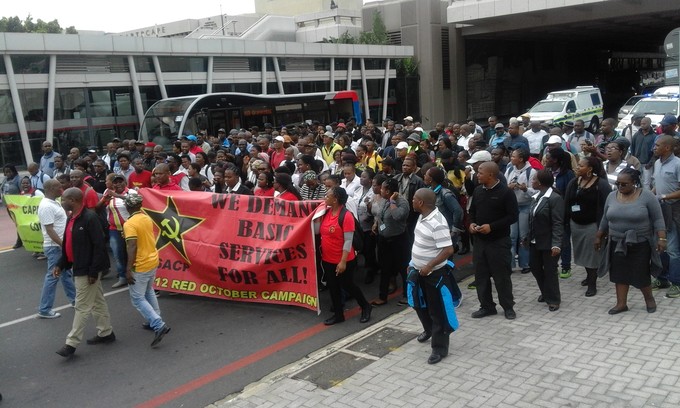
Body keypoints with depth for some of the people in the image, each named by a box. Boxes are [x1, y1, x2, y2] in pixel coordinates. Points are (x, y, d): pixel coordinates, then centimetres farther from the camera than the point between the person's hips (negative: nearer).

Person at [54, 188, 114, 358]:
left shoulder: (90, 218, -21)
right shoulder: (71, 219, 9)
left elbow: (99, 246, -23)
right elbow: (67, 245, 17)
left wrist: (93, 271, -23)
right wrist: (60, 264, 8)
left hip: (87, 270, -10)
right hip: (79, 268, 10)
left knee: (82, 306, -1)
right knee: (97, 302, 18)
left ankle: (72, 343, 7)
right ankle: (106, 333, 30)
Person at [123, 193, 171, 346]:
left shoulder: (130, 224, -19)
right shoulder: (147, 218, 3)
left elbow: (132, 247, -24)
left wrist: (128, 269, -22)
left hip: (140, 266, -8)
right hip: (153, 261, 8)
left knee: (138, 299, 0)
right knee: (149, 292, 23)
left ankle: (159, 325, -11)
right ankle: (155, 321, 30)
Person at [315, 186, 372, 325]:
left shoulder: (346, 216, -20)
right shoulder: (325, 212, 1)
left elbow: (348, 241, -20)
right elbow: (317, 231, 4)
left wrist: (343, 262, -22)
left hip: (344, 261, -7)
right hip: (327, 260, 7)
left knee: (347, 285, 7)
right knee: (333, 287, 14)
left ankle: (365, 306, 30)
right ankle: (338, 314, 28)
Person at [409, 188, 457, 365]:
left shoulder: (437, 223, -27)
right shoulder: (423, 216, 2)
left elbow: (448, 250, -29)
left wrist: (428, 267, -26)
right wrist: (414, 264, 15)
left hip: (434, 274, -10)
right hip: (420, 271, 10)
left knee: (437, 311, 4)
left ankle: (439, 348, 17)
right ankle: (429, 330, 50)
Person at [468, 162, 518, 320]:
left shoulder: (506, 192, -12)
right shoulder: (477, 190, 6)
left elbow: (513, 216, -12)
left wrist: (492, 226, -19)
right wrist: (472, 223, -3)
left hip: (499, 241, -6)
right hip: (479, 240, 6)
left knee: (501, 275, 3)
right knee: (481, 275, 10)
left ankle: (508, 307, 20)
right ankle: (487, 306, 23)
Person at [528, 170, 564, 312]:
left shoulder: (555, 198, -17)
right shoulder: (537, 196, 8)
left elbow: (558, 224, -20)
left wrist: (556, 244, -24)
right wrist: (528, 236, 14)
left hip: (548, 243, -8)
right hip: (535, 241, 8)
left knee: (550, 271, 3)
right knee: (535, 267, 16)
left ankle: (553, 299, 19)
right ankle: (545, 293, 36)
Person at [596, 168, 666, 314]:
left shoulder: (647, 196, -11)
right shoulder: (612, 196, 2)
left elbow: (658, 219, -9)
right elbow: (605, 219, 11)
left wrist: (661, 238, -16)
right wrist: (598, 237, 14)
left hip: (640, 244, -4)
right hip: (618, 244, 4)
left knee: (641, 274, 2)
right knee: (620, 274, 6)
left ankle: (649, 298, 26)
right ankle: (621, 303, 14)